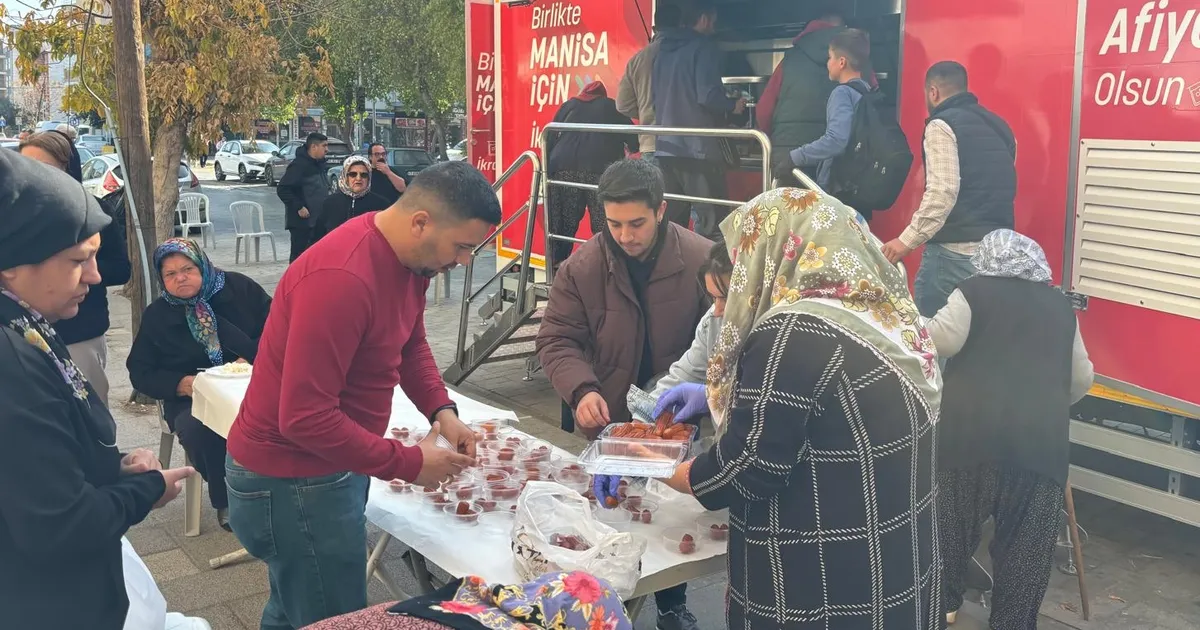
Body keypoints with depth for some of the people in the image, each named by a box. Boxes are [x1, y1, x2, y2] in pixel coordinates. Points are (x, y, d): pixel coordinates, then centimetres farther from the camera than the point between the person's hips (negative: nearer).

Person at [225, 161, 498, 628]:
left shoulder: (409, 255, -2)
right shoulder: (342, 279, -31)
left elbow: (411, 344, 13)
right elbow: (304, 417, -31)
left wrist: (441, 409, -4)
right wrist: (409, 464, -24)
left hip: (334, 464, 9)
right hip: (292, 481, -9)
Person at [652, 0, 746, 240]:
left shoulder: (664, 49, 15)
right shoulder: (704, 46, -6)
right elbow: (708, 96, -16)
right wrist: (733, 106, 1)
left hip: (665, 146, 8)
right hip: (697, 147, -7)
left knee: (669, 221, 11)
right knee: (712, 222, -4)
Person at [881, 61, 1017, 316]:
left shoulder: (943, 125, -7)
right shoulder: (999, 126, 16)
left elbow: (942, 192, -18)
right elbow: (1004, 188, 20)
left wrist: (907, 240, -15)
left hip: (955, 252, -8)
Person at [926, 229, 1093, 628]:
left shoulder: (975, 290, 7)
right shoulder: (1060, 304, 18)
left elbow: (943, 339, -7)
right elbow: (1082, 378, 23)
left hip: (973, 425, -2)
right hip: (1041, 434, 2)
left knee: (953, 518, 15)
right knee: (1026, 539, 11)